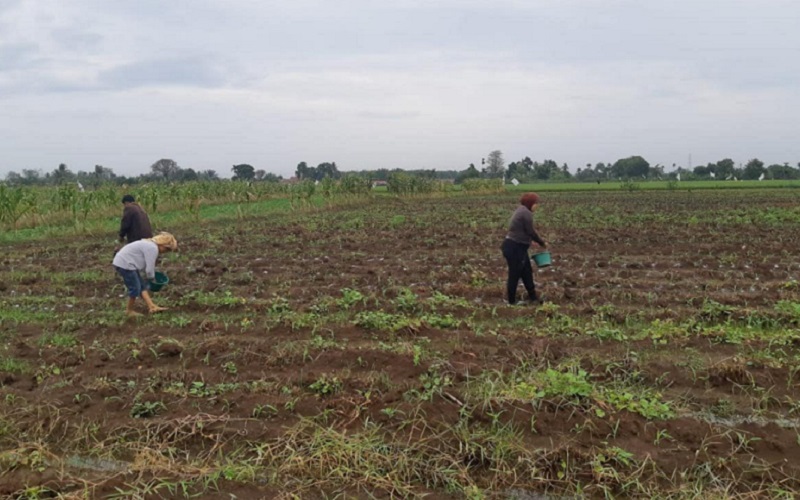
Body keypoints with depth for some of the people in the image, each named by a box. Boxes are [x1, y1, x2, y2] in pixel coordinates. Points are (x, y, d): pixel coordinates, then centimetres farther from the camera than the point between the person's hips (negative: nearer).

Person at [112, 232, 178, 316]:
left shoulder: (150, 244, 12)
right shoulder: (153, 248, -20)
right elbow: (149, 268, -17)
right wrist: (151, 278, 1)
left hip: (123, 262, 11)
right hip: (124, 265, -11)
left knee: (142, 286, 10)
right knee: (135, 289, -3)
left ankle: (152, 307, 9)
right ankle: (129, 311, 13)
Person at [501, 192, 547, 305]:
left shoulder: (521, 210, 16)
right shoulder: (526, 213, -16)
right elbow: (531, 231, -14)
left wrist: (529, 241, 28)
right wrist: (542, 243, -2)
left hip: (516, 247, 11)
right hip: (514, 248, -11)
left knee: (527, 271, 18)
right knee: (514, 274, 0)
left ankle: (532, 296, 29)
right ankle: (511, 301, 11)